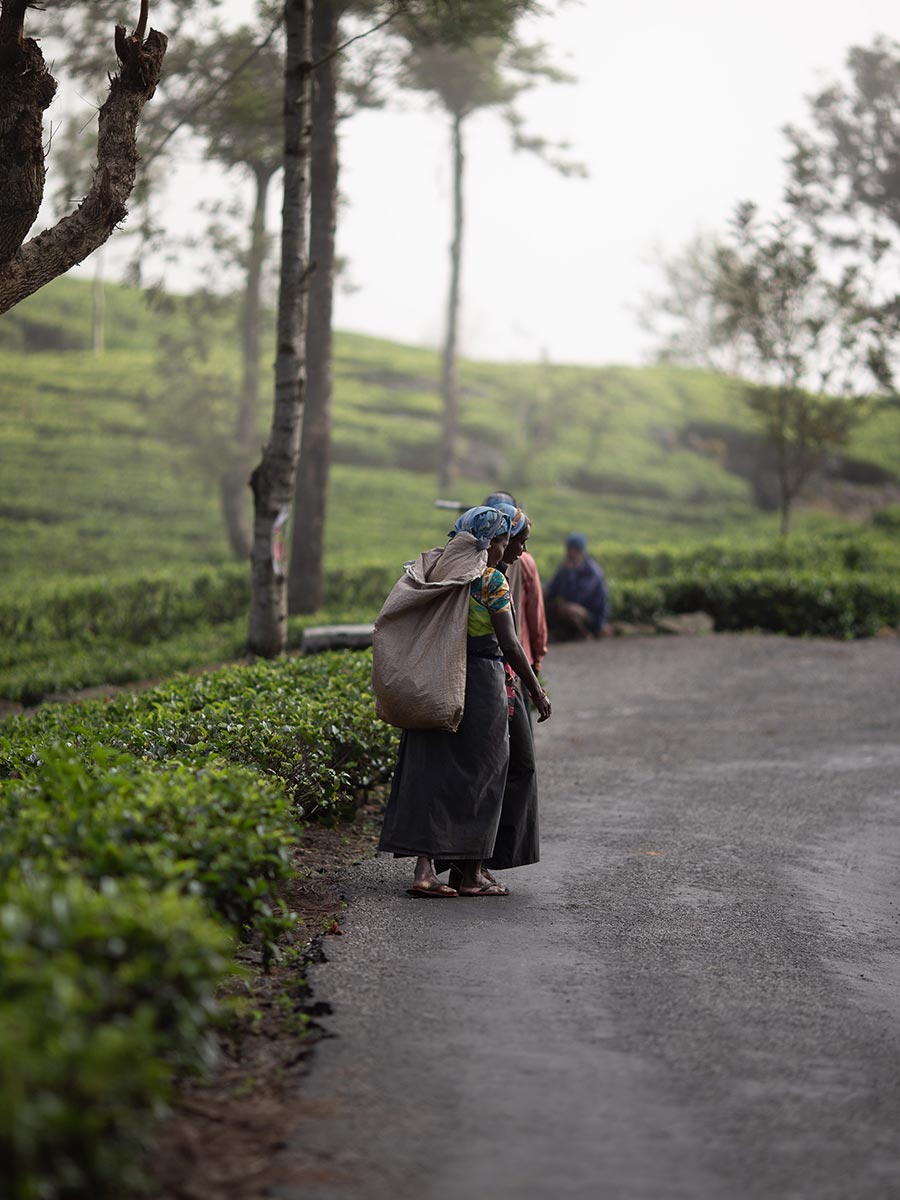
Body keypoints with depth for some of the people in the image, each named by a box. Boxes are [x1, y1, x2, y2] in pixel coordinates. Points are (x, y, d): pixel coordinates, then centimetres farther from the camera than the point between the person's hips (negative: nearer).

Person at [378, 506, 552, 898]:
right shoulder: (492, 581, -10)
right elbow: (510, 645, -13)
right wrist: (537, 691, -4)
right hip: (482, 678, -5)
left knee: (432, 769, 6)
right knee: (478, 773, 5)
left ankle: (423, 867, -2)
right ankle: (471, 875, 11)